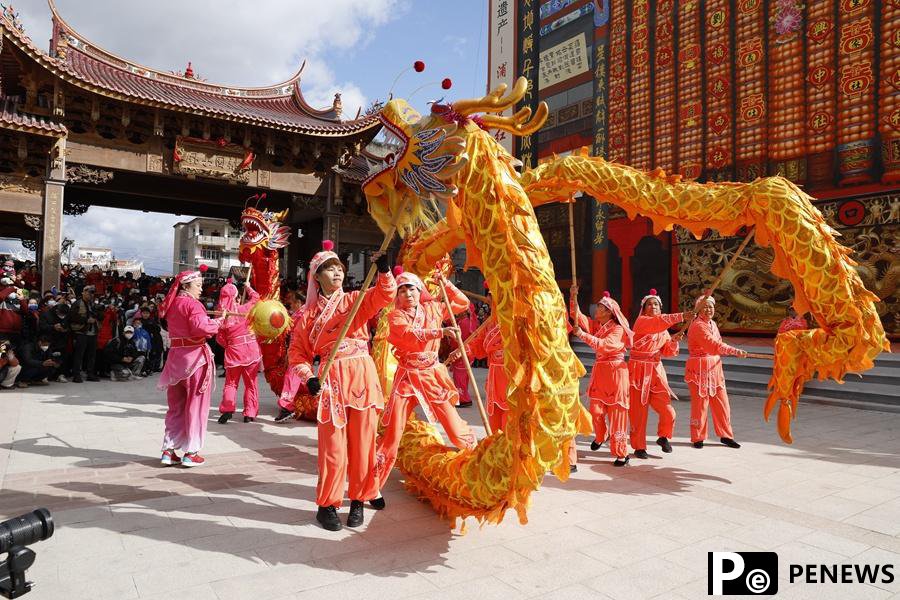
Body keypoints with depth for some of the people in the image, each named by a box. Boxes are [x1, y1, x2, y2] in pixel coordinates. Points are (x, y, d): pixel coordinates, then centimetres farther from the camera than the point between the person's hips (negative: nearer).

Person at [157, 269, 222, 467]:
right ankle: (191, 452, 7)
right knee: (195, 405, 3)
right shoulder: (192, 304, -13)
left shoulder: (172, 304, 13)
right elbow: (200, 326, -29)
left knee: (176, 406, 15)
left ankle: (169, 450, 16)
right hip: (194, 357, -7)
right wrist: (218, 322, -12)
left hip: (175, 356, 7)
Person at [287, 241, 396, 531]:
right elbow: (297, 351, 8)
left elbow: (386, 294, -9)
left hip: (362, 375, 1)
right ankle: (327, 504, 16)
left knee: (362, 441, 6)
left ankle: (358, 500, 22)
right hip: (331, 379, -1)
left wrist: (384, 271, -26)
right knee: (333, 445, 0)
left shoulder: (356, 299, 8)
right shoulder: (308, 313, 7)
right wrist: (308, 377, -7)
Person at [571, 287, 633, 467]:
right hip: (599, 371, 6)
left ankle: (621, 453, 3)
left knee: (617, 411, -4)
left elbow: (604, 345, -25)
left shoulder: (618, 329, -9)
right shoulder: (595, 325, 11)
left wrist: (583, 335, -28)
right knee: (596, 409, 3)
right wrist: (574, 297, -11)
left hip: (615, 372, -6)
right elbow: (578, 317, 1)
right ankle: (600, 436, 32)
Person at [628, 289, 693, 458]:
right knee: (638, 411, 1)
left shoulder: (663, 329, 13)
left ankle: (663, 437, 25)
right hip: (639, 370, -5)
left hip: (656, 371, 5)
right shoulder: (641, 321, -7)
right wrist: (681, 316, -35)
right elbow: (659, 322, -27)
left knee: (668, 411, -2)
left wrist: (675, 340, -8)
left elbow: (668, 351, 11)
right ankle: (639, 446, 16)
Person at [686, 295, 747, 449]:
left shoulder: (713, 324, 13)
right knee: (700, 403, 0)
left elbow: (716, 345, 18)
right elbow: (714, 345, -24)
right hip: (700, 368, -8)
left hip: (715, 367, 8)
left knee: (722, 402, 11)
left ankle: (726, 436, 23)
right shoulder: (698, 326, -15)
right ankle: (698, 438, 13)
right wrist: (736, 351, -26)